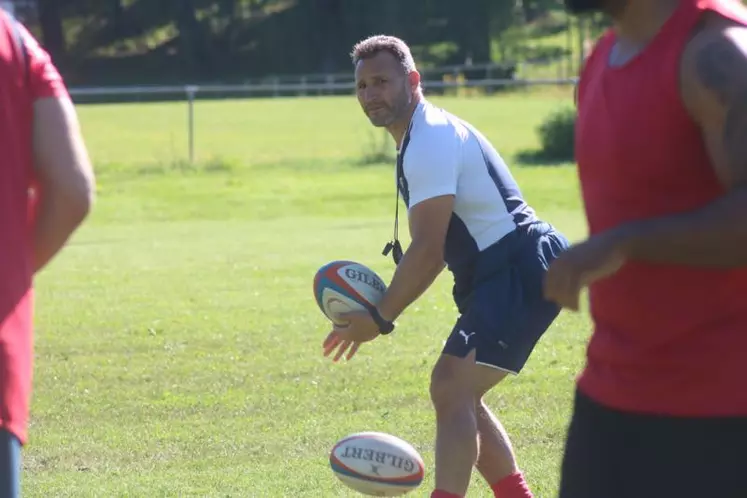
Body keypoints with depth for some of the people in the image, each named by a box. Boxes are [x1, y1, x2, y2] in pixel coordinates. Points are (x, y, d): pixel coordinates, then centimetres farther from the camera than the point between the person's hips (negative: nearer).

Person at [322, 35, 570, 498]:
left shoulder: (430, 141, -16)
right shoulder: (429, 136, 18)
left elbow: (427, 251, -21)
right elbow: (437, 245, 22)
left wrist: (379, 318, -13)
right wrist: (385, 306, 12)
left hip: (520, 275, -11)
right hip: (509, 274, 11)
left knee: (452, 389, -19)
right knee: (459, 394, 16)